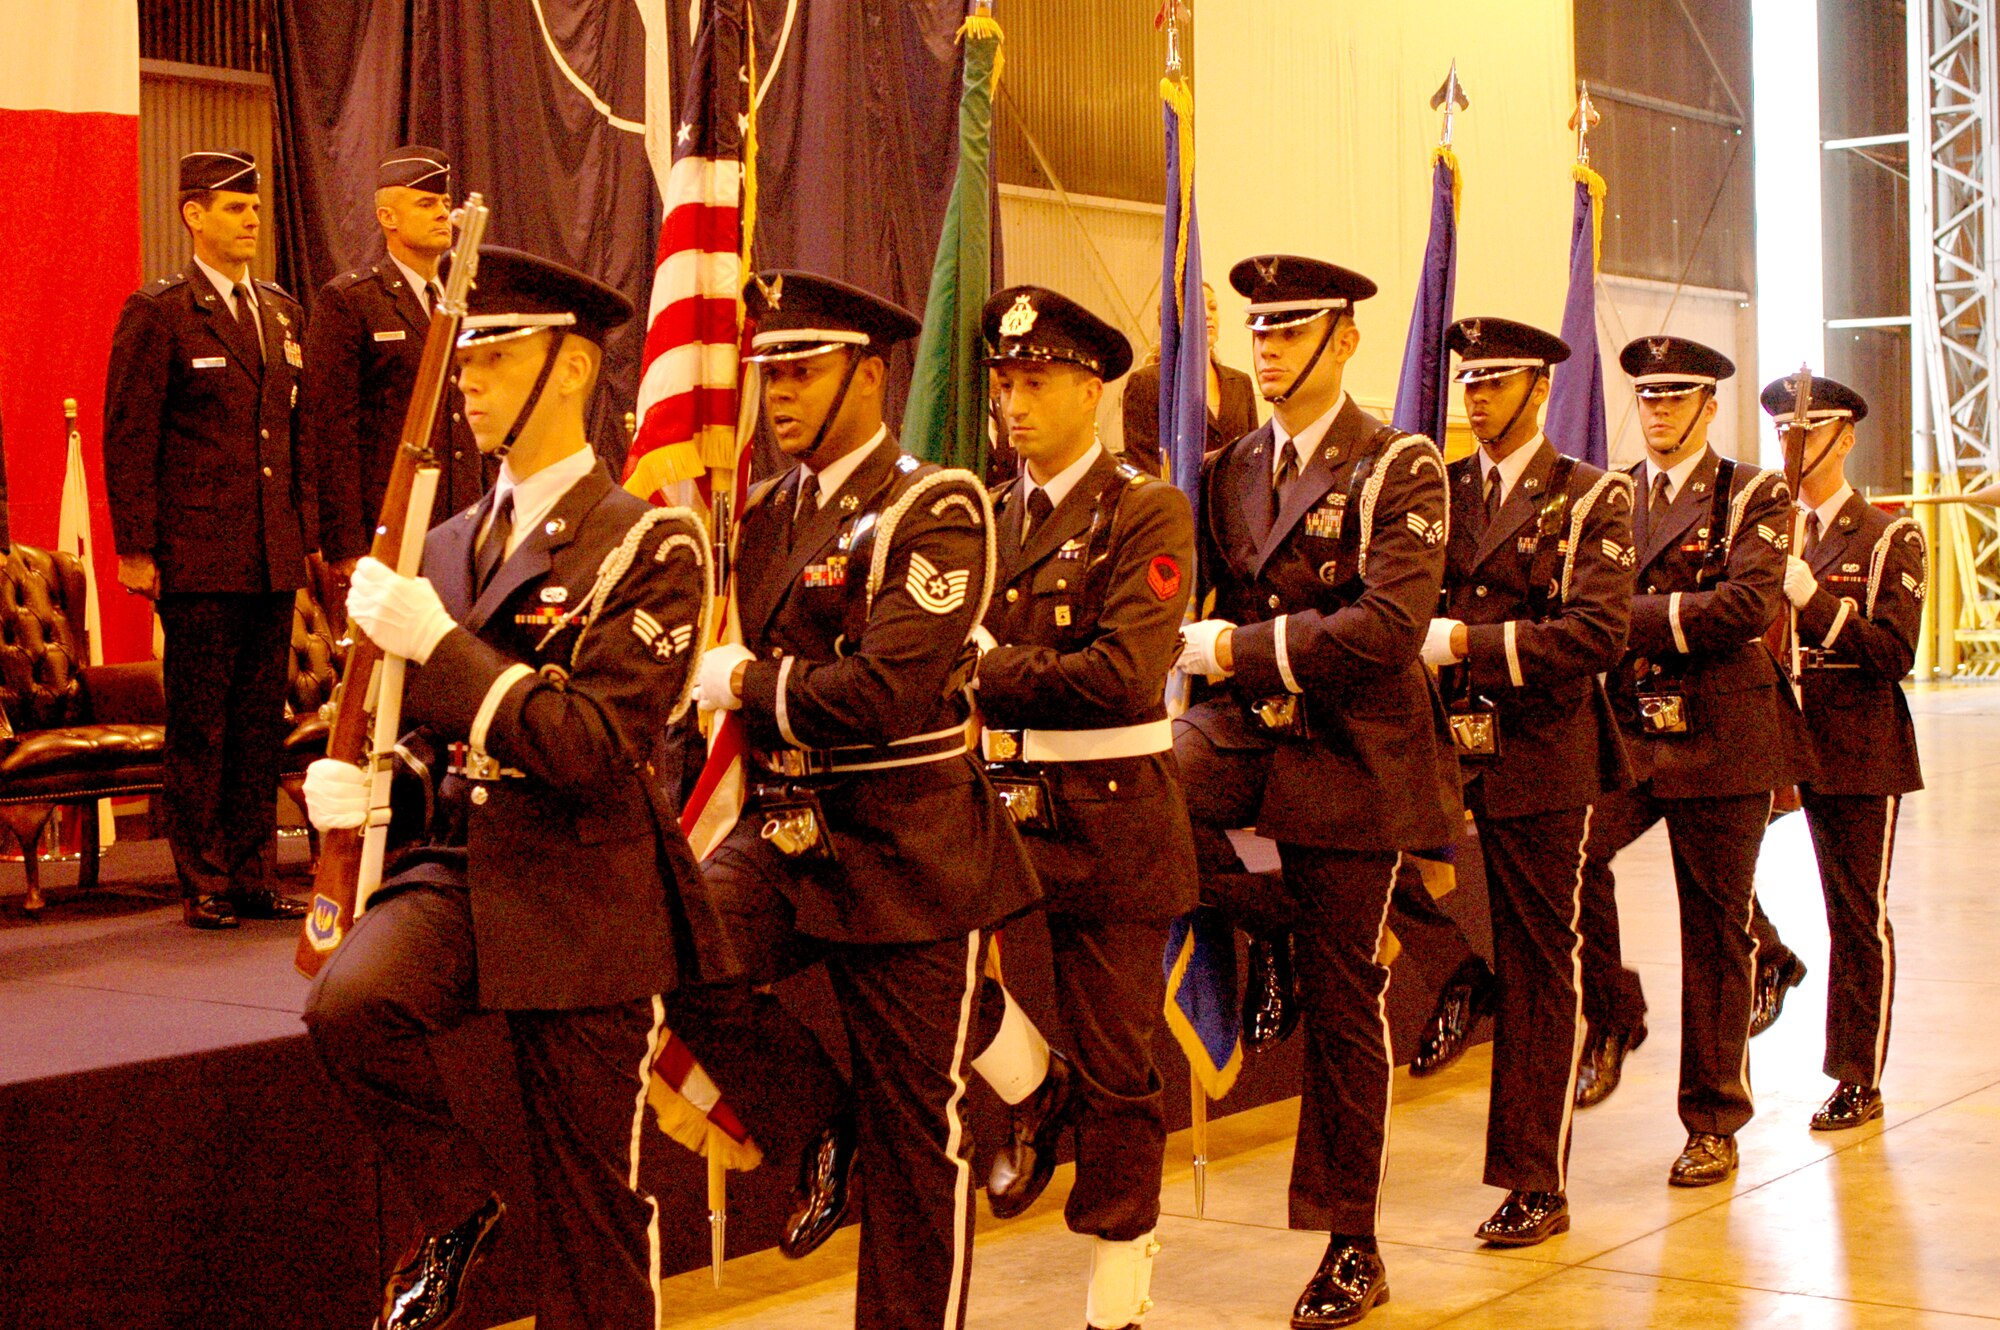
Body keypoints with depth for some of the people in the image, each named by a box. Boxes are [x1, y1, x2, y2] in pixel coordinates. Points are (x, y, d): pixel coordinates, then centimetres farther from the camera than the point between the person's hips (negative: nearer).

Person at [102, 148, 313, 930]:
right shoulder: (159, 312, -4)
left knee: (262, 719, 9)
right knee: (199, 725, 1)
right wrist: (135, 548, -11)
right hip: (197, 557, -6)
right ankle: (204, 885, 8)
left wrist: (309, 529, 12)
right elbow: (129, 439, -7)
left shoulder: (281, 311, 15)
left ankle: (253, 877, 17)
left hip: (275, 556, 6)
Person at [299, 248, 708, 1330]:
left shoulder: (649, 544, -8)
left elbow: (590, 746, -18)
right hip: (457, 861, 5)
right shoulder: (449, 547, 12)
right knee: (347, 1001, -27)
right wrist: (348, 776, -3)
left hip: (583, 889, -4)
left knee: (594, 1214, 4)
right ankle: (455, 1207, -1)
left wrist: (437, 642, -20)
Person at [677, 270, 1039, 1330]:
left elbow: (887, 690, -22)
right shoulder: (766, 512, 11)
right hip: (785, 831, 6)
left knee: (914, 1132, 4)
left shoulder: (932, 509, -12)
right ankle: (822, 1126, 5)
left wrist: (743, 683, -14)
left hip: (904, 847, -6)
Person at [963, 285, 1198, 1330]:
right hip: (1000, 805, 4)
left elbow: (1126, 675, -20)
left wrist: (991, 666, -16)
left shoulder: (1146, 514, -8)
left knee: (1116, 1072, 5)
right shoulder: (987, 518, 10)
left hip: (1113, 822, -4)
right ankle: (1035, 1094, 9)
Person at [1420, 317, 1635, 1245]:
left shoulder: (1590, 498, -1)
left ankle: (1538, 1184, 11)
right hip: (1436, 742, 4)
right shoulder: (1439, 492, 12)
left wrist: (1468, 641, -21)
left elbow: (1596, 633, -13)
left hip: (1539, 755, -3)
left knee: (1538, 968, 4)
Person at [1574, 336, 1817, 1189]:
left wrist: (1633, 619, -16)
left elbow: (1748, 604, -15)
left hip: (1719, 740, -3)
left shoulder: (1753, 498, 1)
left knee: (1716, 931, 3)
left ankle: (1714, 1125, 15)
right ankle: (1611, 1018, 0)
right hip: (1624, 734, 3)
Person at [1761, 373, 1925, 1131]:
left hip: (1861, 753, -3)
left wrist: (1813, 598, -21)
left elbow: (1895, 654, -13)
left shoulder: (1889, 538, -3)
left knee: (1860, 918, 3)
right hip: (1795, 747, 3)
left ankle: (1860, 1080, 10)